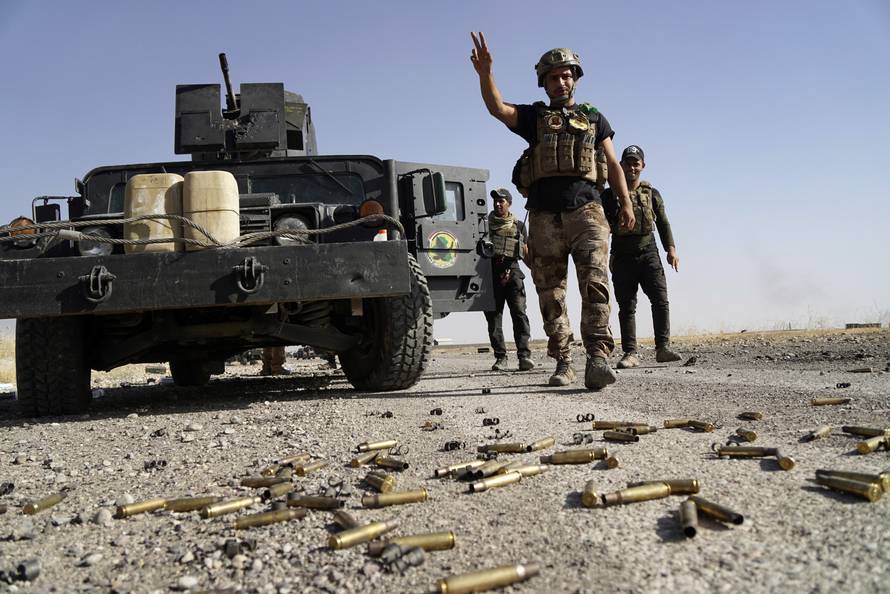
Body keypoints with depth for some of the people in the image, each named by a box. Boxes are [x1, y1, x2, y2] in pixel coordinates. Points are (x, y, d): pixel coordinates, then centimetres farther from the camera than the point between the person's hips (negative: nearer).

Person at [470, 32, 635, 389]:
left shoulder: (594, 118, 20)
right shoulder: (533, 117, 17)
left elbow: (613, 165, 17)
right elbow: (497, 108, -2)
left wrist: (625, 203, 6)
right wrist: (485, 73, -20)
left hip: (586, 210, -1)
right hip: (544, 216, 1)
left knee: (594, 282, -18)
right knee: (550, 293, 2)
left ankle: (598, 357, -24)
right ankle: (562, 364, 11)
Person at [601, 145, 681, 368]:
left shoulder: (651, 194, 13)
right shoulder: (610, 195, 9)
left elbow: (663, 223, 12)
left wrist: (671, 249, 0)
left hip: (648, 253, 1)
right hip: (622, 256, -1)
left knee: (660, 299, -10)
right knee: (626, 306, 0)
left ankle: (663, 348, -7)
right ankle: (630, 353, 1)